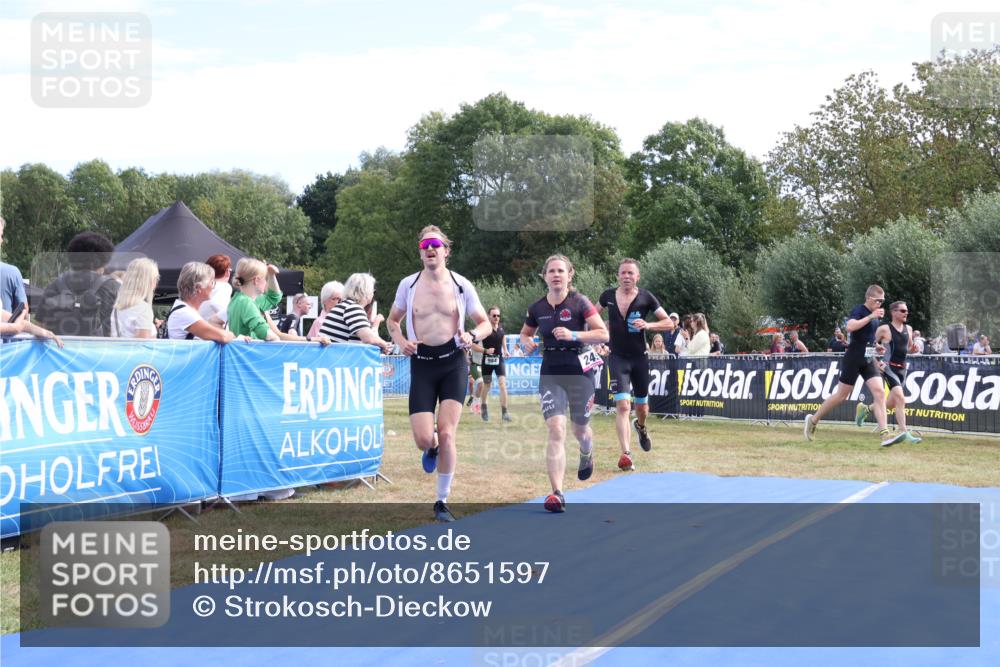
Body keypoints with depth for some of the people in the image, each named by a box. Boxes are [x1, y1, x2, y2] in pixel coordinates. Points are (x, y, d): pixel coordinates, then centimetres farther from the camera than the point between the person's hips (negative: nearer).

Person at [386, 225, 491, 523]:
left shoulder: (461, 285, -1)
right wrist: (401, 341, -5)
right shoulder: (408, 285, 2)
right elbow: (392, 320, 16)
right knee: (423, 440, -7)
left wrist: (472, 335, -15)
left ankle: (442, 502, 7)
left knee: (446, 435, -8)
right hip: (421, 364, 1)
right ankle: (432, 450, 34)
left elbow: (485, 323, 7)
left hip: (453, 363, -1)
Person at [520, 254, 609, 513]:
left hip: (579, 371, -1)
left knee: (580, 430, 15)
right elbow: (524, 333, 19)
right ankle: (557, 494, -17)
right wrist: (527, 342, -4)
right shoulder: (537, 308, 2)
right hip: (550, 373, 1)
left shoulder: (580, 302, -8)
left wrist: (573, 335, -24)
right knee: (556, 429, -14)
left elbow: (603, 334, -12)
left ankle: (587, 454, 54)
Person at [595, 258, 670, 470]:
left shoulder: (646, 297, -5)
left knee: (642, 409, 15)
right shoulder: (608, 296, -1)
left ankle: (640, 427, 50)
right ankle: (626, 453, -17)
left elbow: (668, 323, -3)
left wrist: (647, 325, -19)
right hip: (617, 358, -1)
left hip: (640, 357, 1)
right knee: (622, 405, -17)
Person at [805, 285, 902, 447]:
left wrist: (877, 347, 14)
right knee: (841, 395, 1)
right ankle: (813, 420, 19)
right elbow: (850, 327, -31)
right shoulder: (859, 310, -10)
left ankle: (884, 434, -15)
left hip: (868, 360, 7)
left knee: (879, 392, -9)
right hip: (853, 359, -7)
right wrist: (871, 316, -29)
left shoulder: (875, 315, 15)